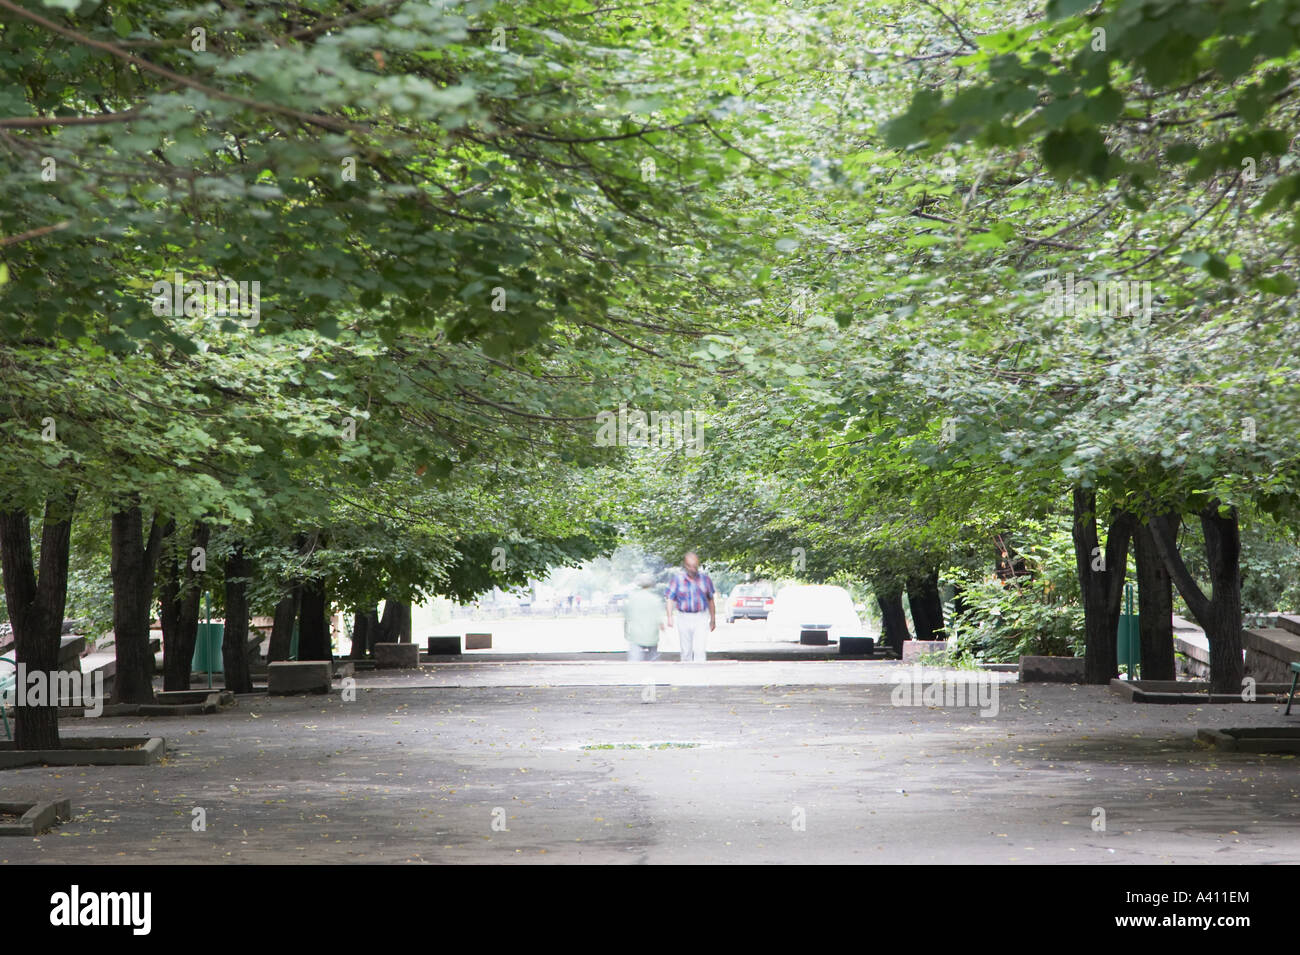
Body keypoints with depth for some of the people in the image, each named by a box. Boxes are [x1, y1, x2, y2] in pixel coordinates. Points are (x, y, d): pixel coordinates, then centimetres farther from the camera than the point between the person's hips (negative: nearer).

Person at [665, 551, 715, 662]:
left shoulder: (705, 578, 2)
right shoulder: (677, 578, -2)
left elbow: (710, 600, 13)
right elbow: (670, 599, -2)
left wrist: (713, 619, 17)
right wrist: (670, 617, -15)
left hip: (700, 618, 0)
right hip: (684, 618, 0)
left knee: (699, 649, -13)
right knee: (686, 650, 8)